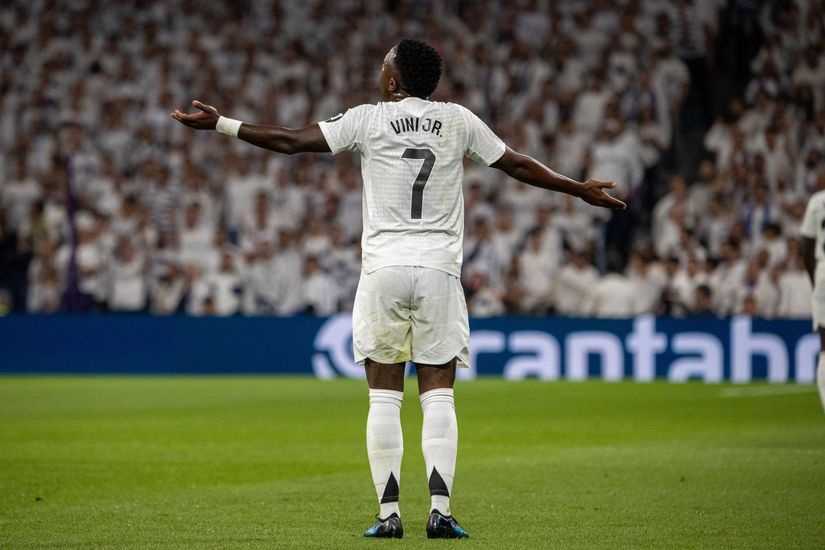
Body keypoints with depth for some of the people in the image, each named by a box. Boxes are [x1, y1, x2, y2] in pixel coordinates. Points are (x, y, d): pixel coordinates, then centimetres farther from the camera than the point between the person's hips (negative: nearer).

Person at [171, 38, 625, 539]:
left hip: (383, 271, -1)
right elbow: (518, 166, 13)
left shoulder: (368, 119, 1)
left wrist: (220, 124, 8)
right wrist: (582, 190, 26)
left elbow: (290, 141, 0)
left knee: (384, 398, 2)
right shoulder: (459, 120, 7)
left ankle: (389, 513, -2)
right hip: (439, 271, 1)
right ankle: (441, 510, -7)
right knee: (439, 397, 2)